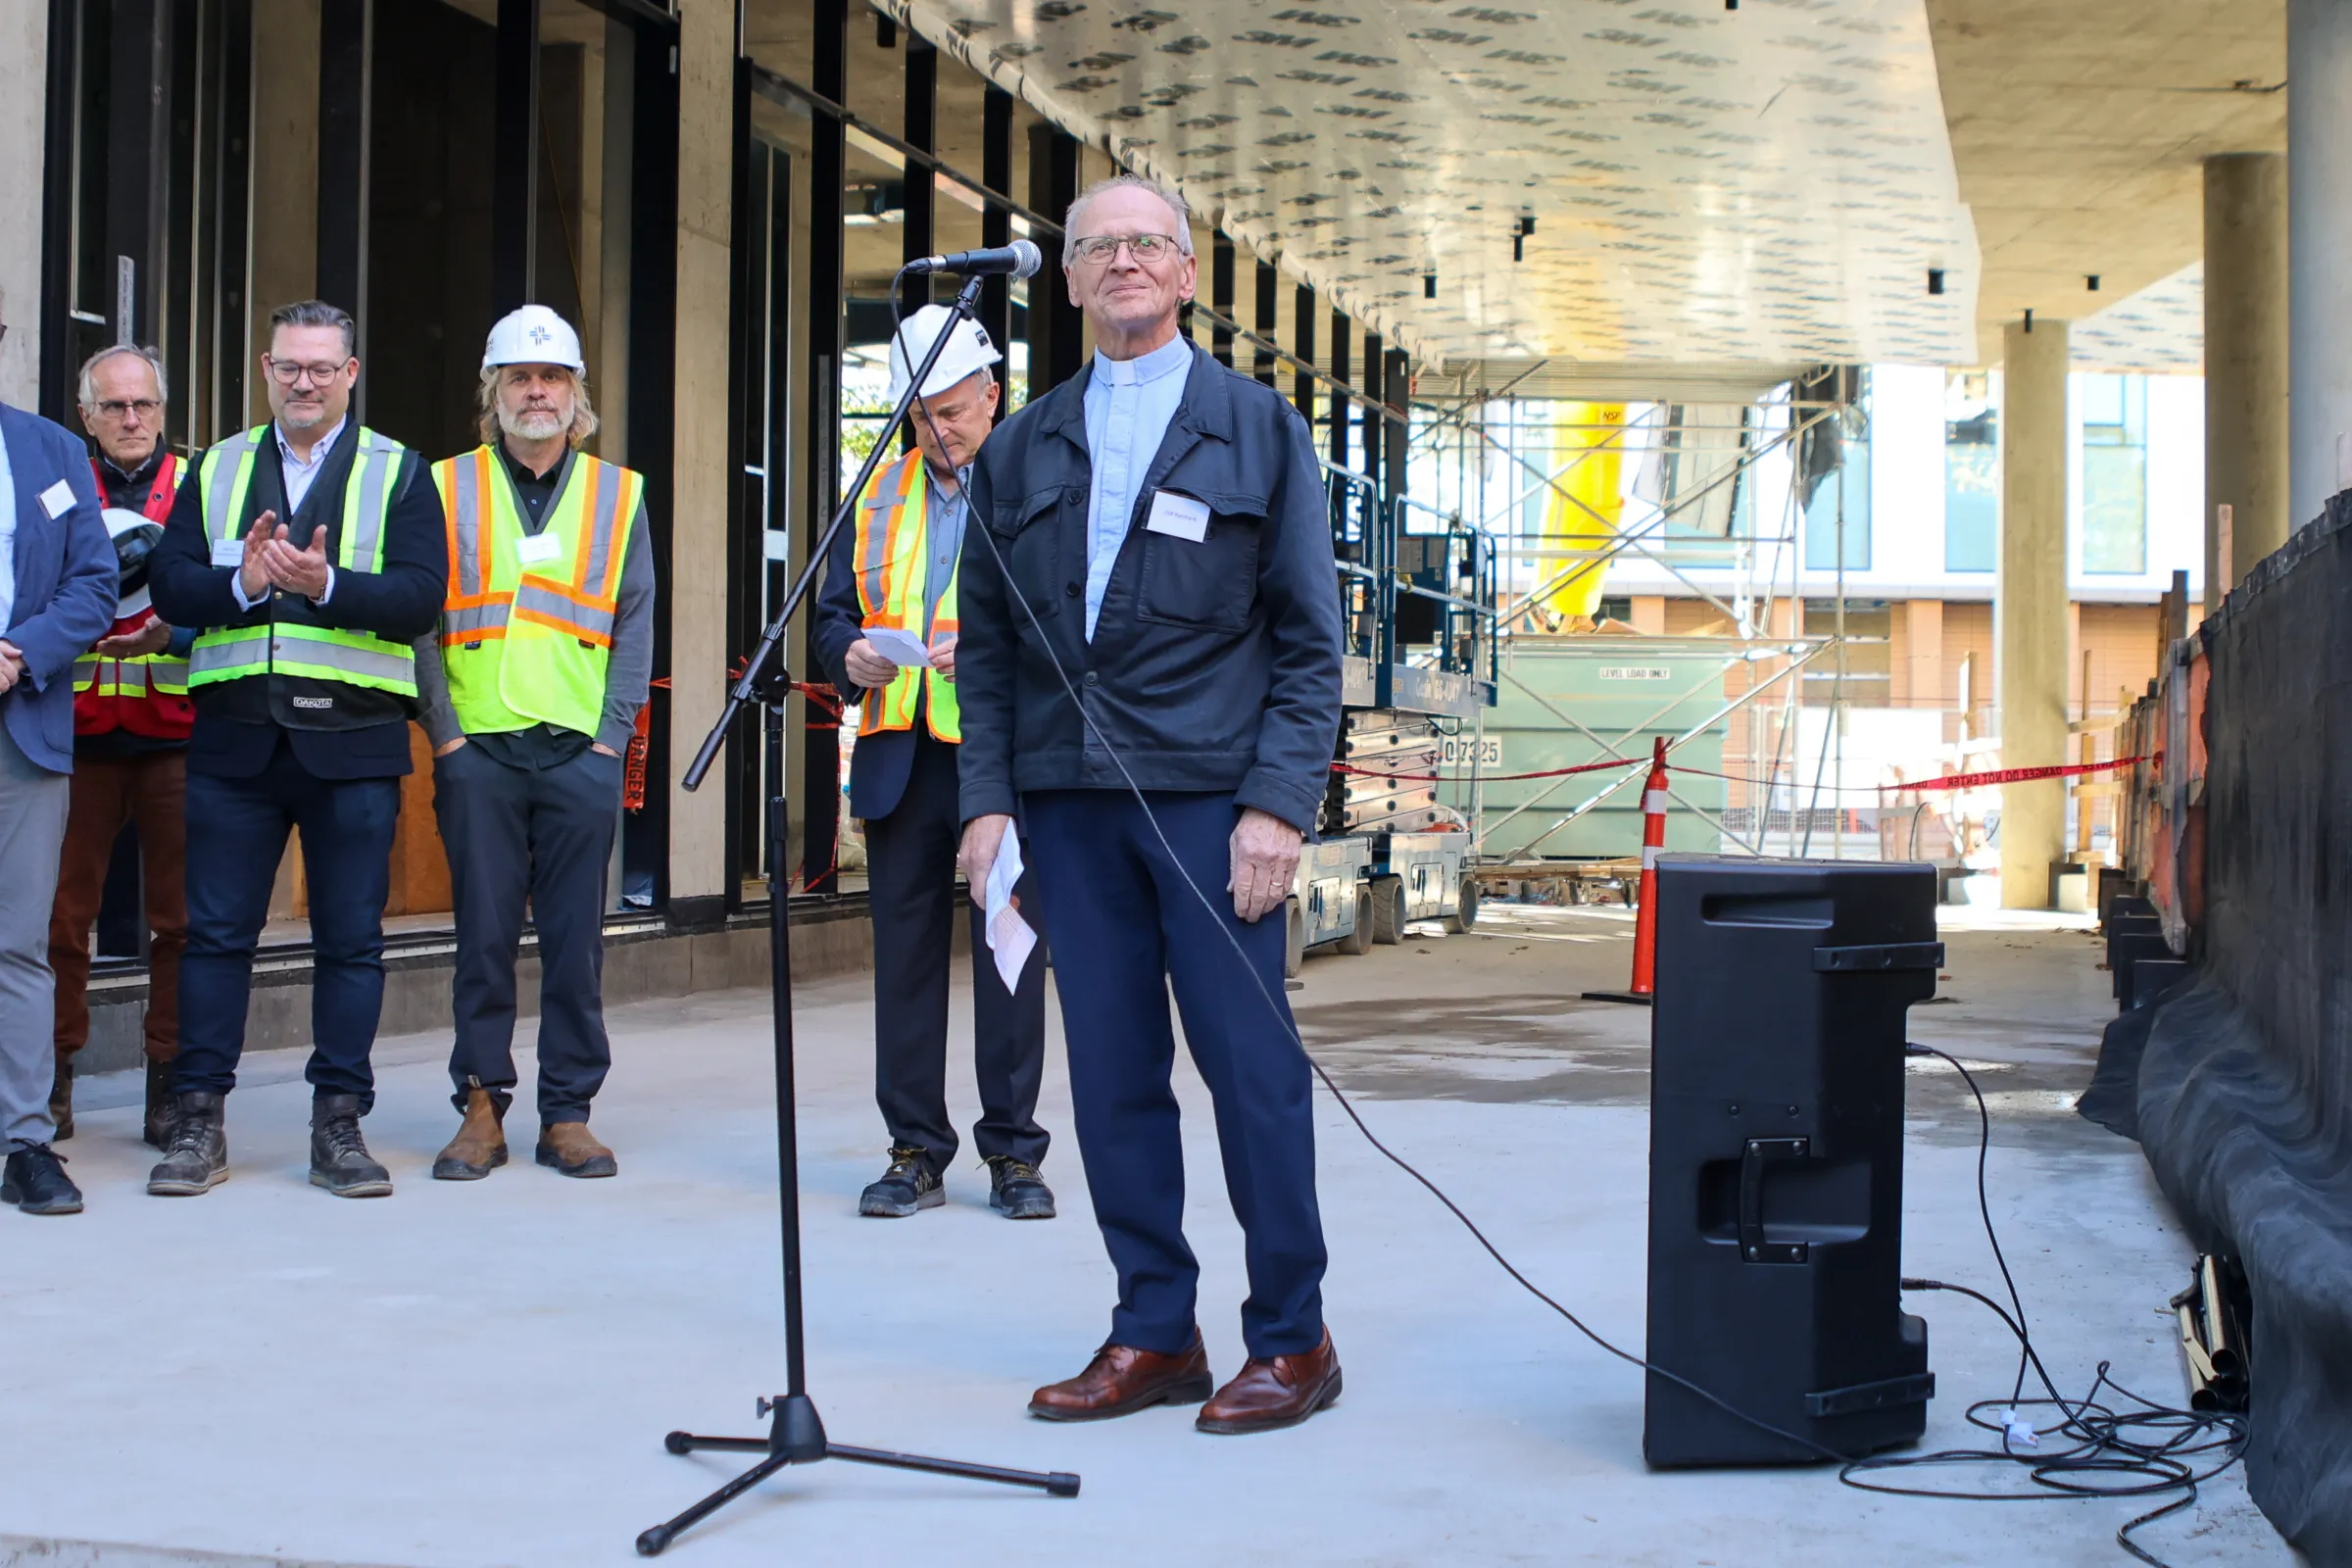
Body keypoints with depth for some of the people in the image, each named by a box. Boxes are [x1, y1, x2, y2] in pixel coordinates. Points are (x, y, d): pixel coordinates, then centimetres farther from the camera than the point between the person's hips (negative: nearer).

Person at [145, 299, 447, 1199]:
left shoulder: (399, 474, 6)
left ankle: (339, 1125, 11)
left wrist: (326, 584, -21)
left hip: (352, 739, -2)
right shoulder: (217, 471, 14)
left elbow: (420, 597, -7)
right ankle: (199, 1122, 10)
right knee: (215, 933, 3)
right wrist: (243, 582, -16)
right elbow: (170, 585, 3)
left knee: (350, 940, 2)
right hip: (234, 735, 2)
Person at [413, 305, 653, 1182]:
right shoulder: (448, 489, 8)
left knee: (576, 939, 2)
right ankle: (482, 1107, 10)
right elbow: (420, 620, 5)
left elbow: (635, 628, 8)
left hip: (581, 754, 1)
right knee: (484, 936, 2)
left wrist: (612, 736, -1)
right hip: (478, 750, 0)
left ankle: (568, 1112, 10)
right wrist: (443, 732, -4)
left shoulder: (618, 494, 11)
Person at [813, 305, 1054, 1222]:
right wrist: (851, 655, -5)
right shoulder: (880, 493, 17)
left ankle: (1013, 1152, 9)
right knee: (905, 953, 6)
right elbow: (833, 613, 17)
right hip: (900, 758, 4)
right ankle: (915, 1150, 14)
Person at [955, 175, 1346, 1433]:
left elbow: (1308, 638, 1)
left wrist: (1277, 802, -10)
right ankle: (1152, 1333, 16)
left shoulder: (1257, 428, 6)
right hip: (1068, 802, 4)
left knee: (1251, 1065, -3)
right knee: (1110, 1073, 6)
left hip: (1209, 794, -3)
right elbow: (985, 644, 14)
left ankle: (1290, 1340, 8)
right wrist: (987, 797, 2)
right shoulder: (1023, 448, 15)